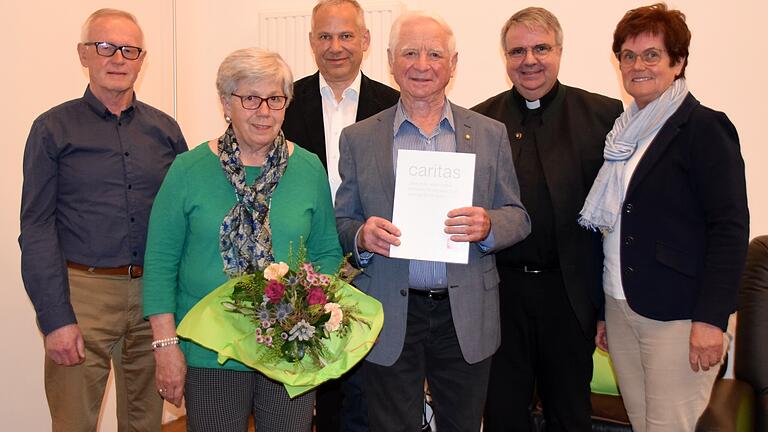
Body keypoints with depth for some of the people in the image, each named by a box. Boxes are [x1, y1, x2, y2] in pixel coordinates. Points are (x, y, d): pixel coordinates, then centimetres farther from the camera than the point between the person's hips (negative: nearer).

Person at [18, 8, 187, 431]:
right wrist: (56, 319, -11)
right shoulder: (54, 128, -1)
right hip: (83, 293, -3)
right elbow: (36, 228, -5)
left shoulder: (164, 129, 8)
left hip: (154, 295, 3)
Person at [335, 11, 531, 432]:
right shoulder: (358, 139, 2)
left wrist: (487, 225, -17)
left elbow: (518, 218, 5)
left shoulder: (490, 134, 4)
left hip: (466, 315, 1)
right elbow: (342, 221, 5)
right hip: (389, 316, -1)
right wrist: (362, 235, -18)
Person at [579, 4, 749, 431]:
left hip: (678, 315, -6)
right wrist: (604, 310, 15)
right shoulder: (624, 132, 13)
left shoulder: (704, 127, -7)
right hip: (621, 311, 6)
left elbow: (730, 227, -12)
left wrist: (711, 318, -18)